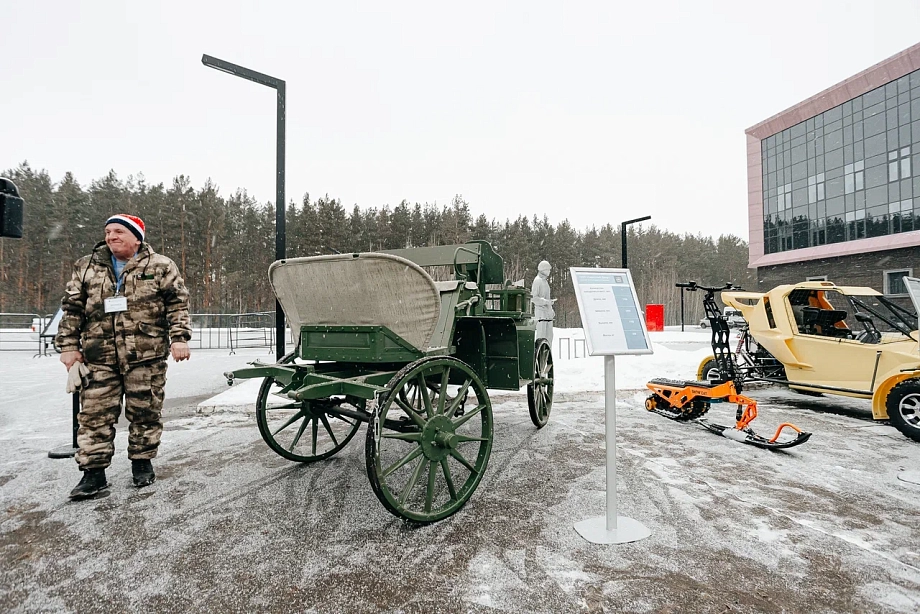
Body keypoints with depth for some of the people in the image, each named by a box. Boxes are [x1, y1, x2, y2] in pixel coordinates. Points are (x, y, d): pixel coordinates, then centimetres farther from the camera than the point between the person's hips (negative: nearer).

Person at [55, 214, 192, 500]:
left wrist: (179, 338, -11)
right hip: (99, 358, 3)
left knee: (145, 413, 7)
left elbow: (178, 304, -2)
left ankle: (142, 463, 23)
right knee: (94, 415, 3)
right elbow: (72, 309, 13)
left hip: (146, 357, -2)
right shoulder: (87, 267, 12)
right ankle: (94, 472, 14)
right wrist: (69, 345, 7)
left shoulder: (161, 267, 2)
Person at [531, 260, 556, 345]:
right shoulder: (537, 280, -9)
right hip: (541, 312, -9)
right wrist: (546, 301, -21)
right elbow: (533, 298, -16)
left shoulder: (545, 281, 20)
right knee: (541, 336, -10)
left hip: (547, 313, 9)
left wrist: (551, 310, 19)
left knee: (549, 335, 11)